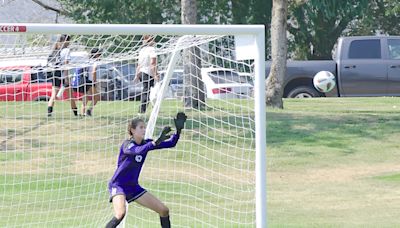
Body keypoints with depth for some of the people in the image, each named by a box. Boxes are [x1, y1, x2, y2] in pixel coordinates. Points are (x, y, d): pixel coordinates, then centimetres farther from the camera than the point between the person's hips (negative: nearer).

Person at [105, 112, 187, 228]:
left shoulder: (146, 143, 2)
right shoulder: (127, 144, -17)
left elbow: (171, 143, -2)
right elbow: (138, 151, -40)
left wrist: (179, 129, -19)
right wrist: (157, 141, -51)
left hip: (133, 187, 8)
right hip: (118, 185, -8)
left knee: (164, 210, 4)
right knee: (120, 214, -34)